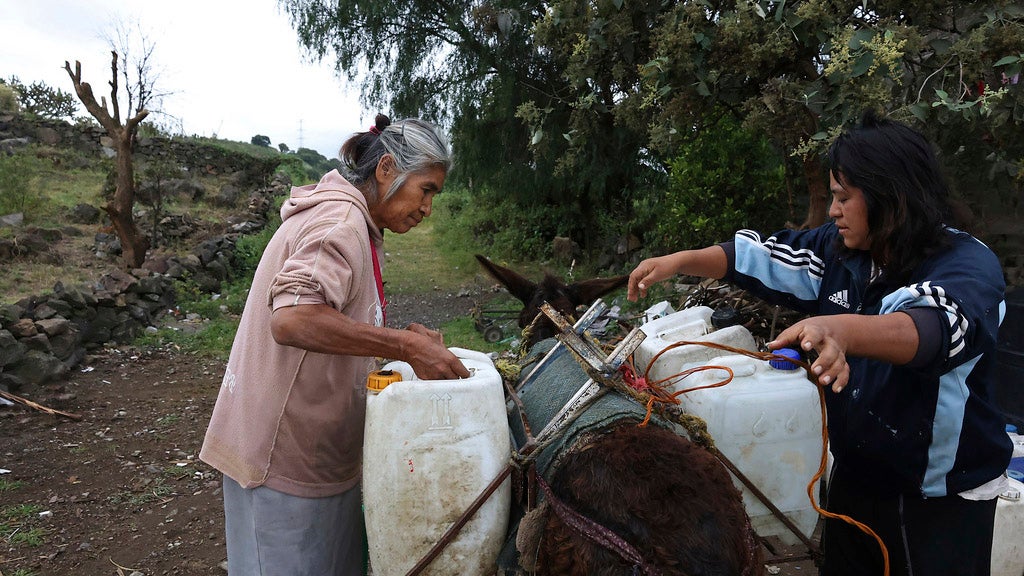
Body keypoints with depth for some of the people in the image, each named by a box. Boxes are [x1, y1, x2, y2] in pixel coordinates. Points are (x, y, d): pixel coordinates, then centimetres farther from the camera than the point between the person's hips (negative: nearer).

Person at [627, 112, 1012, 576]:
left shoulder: (968, 264, -22)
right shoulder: (838, 248, -4)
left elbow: (933, 327, -43)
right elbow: (760, 257, 1)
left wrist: (839, 330, -62)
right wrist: (681, 260, -13)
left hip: (945, 495, -5)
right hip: (855, 473, 6)